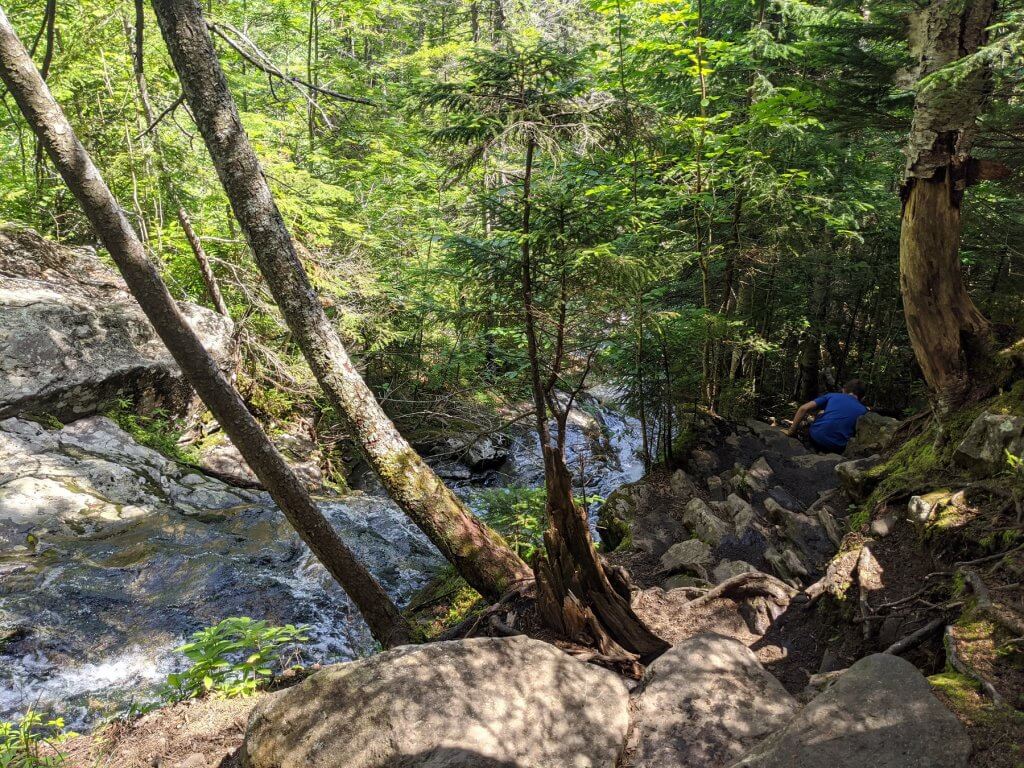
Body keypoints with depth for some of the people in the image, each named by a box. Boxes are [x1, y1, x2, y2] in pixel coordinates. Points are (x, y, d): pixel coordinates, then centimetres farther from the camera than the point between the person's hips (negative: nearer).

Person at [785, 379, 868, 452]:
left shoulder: (832, 396, 13)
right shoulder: (863, 410, 12)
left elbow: (803, 409, 3)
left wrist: (791, 431, 7)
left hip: (815, 438, 1)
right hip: (836, 448, -1)